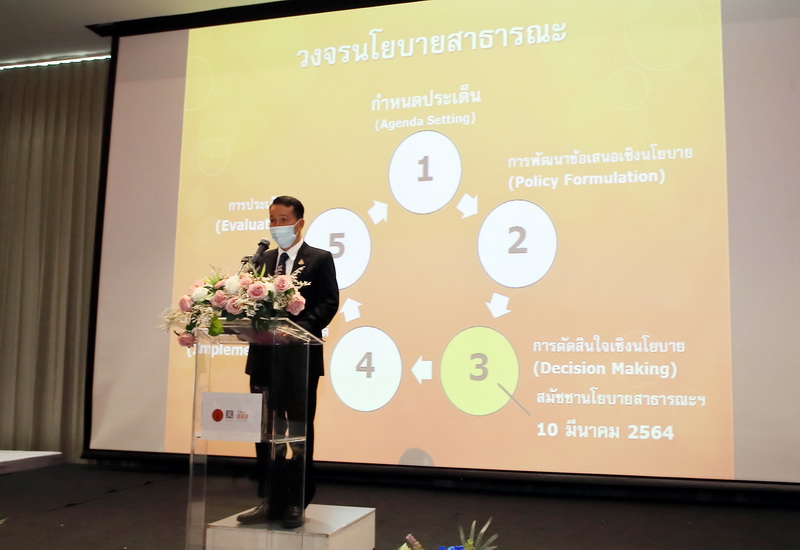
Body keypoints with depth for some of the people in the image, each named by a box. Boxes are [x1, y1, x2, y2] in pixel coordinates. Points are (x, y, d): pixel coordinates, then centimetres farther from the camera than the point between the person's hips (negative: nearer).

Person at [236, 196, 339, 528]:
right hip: (264, 356, 5)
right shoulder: (263, 260, 15)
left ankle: (295, 504, 14)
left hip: (301, 357, -5)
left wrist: (297, 328, -23)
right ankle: (269, 501, 21)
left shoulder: (320, 259, 0)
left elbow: (329, 303, -10)